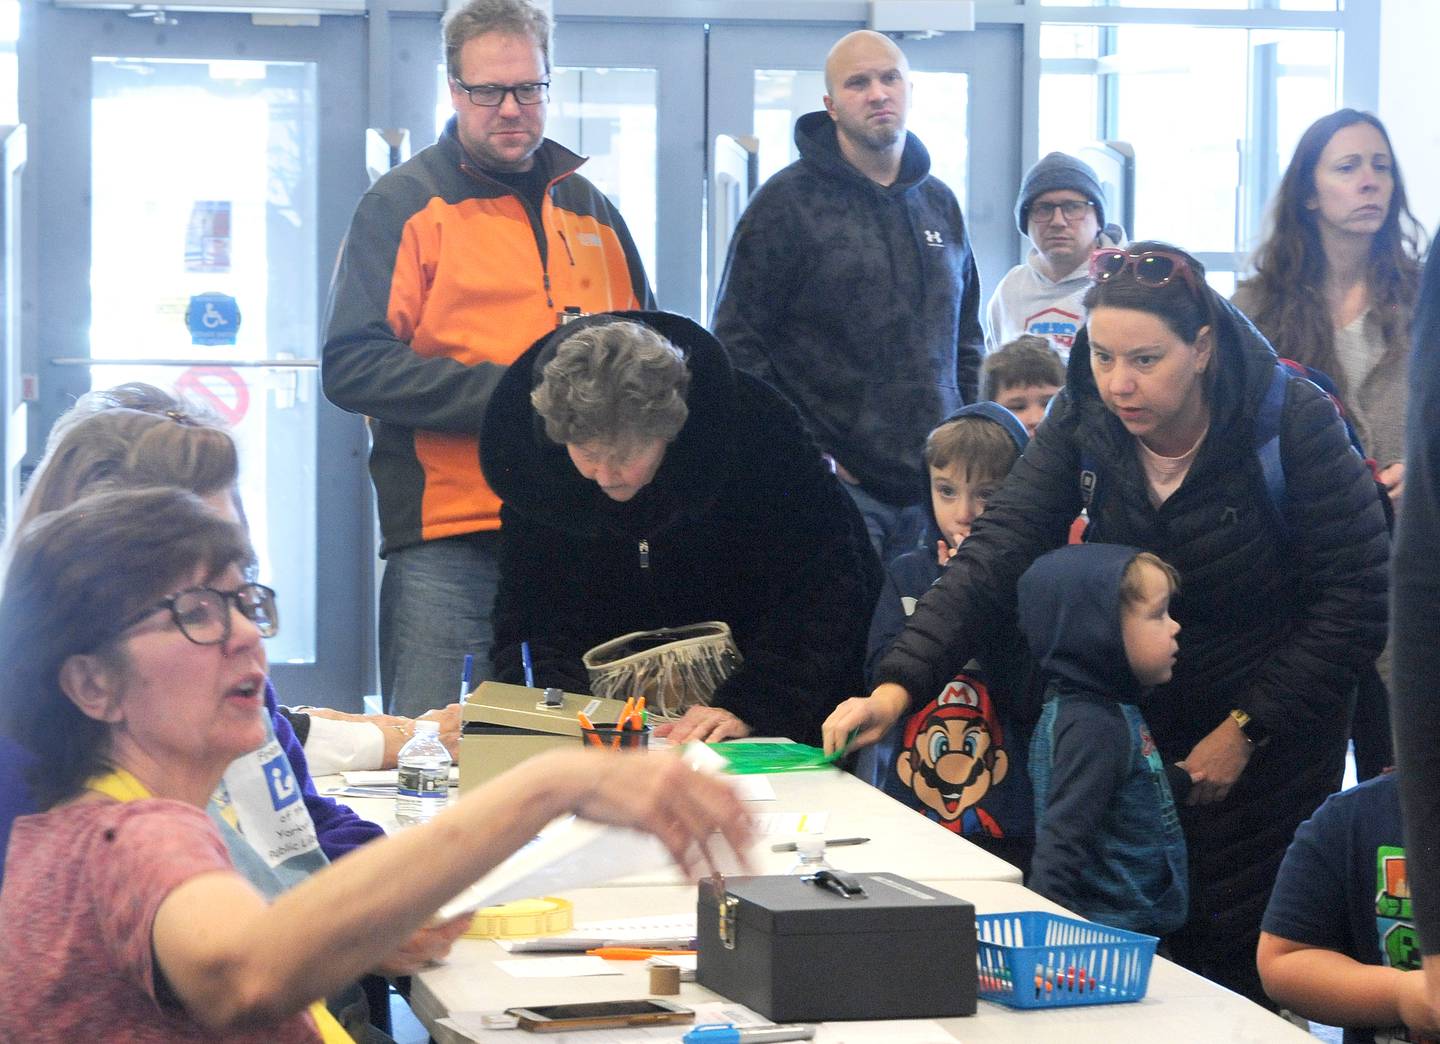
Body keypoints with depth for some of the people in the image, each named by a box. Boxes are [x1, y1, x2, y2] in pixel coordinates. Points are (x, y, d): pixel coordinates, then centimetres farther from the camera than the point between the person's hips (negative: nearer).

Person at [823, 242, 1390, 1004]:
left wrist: (1247, 731, -17)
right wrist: (896, 685, -32)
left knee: (1231, 968, -5)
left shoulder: (1294, 423, -18)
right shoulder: (1083, 422, -9)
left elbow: (1353, 603, -14)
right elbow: (996, 552, -19)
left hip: (1270, 745, -4)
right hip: (1139, 727, 4)